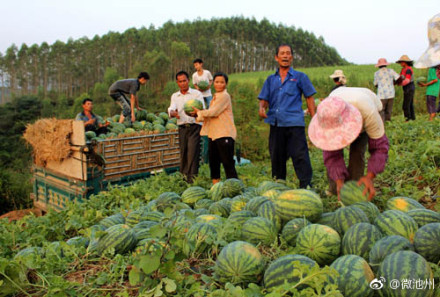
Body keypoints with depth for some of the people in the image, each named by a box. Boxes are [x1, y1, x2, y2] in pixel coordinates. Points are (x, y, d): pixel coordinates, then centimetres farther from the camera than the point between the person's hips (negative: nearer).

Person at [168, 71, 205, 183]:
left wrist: (196, 113, -33)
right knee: (183, 153, 5)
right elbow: (171, 110, -2)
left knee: (192, 152, -13)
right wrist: (173, 113, -28)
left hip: (194, 126, -3)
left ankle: (192, 177, -14)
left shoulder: (197, 94, 3)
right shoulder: (174, 96, 14)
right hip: (182, 127, 4)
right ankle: (184, 176, 15)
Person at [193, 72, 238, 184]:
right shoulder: (215, 97, 20)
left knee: (227, 162, -7)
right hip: (213, 134, 9)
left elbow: (213, 112, -15)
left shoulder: (224, 96, -9)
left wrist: (199, 112, -1)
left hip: (224, 134, -9)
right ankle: (215, 185, 25)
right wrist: (200, 117, 2)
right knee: (213, 161, 14)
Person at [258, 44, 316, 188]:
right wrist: (262, 108, -9)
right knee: (276, 157, 11)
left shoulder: (300, 77, 9)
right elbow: (264, 99, 14)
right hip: (275, 123, 4)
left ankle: (306, 186, -5)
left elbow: (309, 98, 8)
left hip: (294, 123, -3)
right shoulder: (271, 79, 17)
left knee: (300, 156, -10)